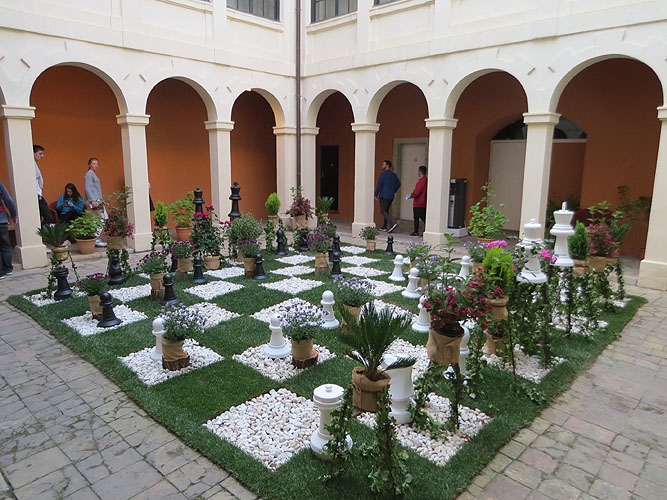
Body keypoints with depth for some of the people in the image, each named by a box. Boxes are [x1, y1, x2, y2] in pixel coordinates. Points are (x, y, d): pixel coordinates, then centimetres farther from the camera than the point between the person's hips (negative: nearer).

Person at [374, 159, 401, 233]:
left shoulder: (383, 174, -10)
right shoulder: (394, 175, 12)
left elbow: (379, 185, -12)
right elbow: (398, 184, 19)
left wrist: (376, 194, -3)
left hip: (384, 196, -8)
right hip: (391, 196, 8)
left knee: (383, 211, -9)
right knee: (386, 210, 16)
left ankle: (392, 223, -26)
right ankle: (384, 226, 18)